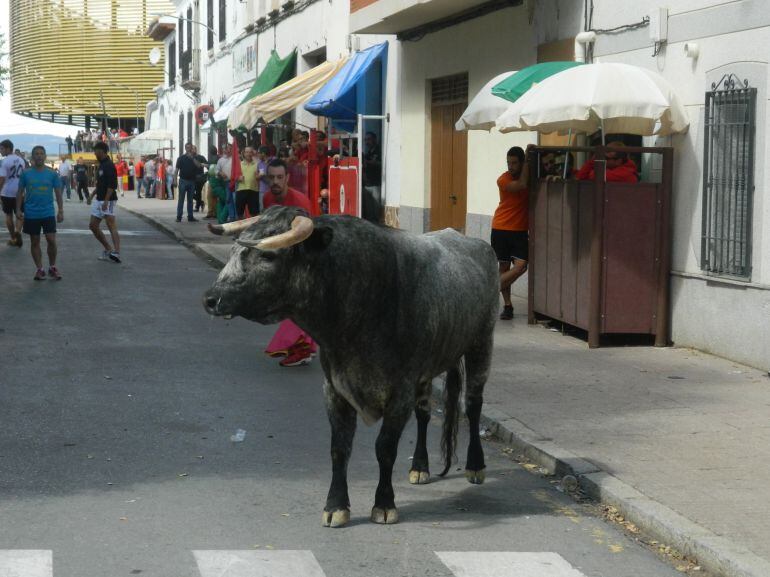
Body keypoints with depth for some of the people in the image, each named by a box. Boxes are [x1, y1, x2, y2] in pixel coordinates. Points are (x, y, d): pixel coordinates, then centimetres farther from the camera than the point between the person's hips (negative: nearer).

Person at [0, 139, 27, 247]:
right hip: (19, 192, 4)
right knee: (19, 214, 12)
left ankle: (13, 239, 16)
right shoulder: (21, 160, 5)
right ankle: (18, 231, -16)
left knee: (9, 215, 10)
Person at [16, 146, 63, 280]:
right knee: (34, 241, 7)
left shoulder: (52, 173, -1)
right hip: (31, 214, 1)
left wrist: (60, 211, -2)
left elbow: (58, 193, 2)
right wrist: (18, 209, -1)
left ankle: (52, 267, 11)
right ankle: (39, 269, 16)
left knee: (51, 240, -6)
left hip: (48, 213, -1)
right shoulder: (26, 173, 0)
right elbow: (20, 192, 5)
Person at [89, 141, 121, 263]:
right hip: (99, 200, 10)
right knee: (93, 225, 12)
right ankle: (108, 250, 20)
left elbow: (112, 186, -22)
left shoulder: (109, 166, -15)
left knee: (111, 226, -17)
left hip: (108, 201, -10)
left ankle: (116, 252, -25)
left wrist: (106, 201, -27)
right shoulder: (101, 165, 15)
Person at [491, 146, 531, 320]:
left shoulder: (529, 176, 4)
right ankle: (507, 305, 10)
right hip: (501, 228, -3)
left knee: (521, 265, -14)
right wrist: (528, 161, -17)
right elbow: (522, 185, -24)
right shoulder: (504, 180, -10)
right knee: (504, 266, 2)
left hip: (520, 230, 3)